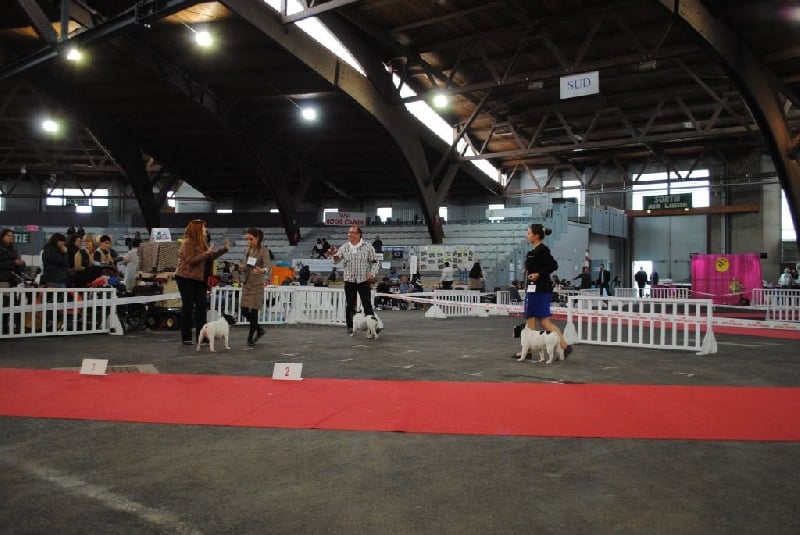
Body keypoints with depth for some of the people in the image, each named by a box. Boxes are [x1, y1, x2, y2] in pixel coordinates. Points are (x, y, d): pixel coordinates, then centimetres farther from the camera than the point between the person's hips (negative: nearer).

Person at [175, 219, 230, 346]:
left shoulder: (201, 243, 12)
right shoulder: (187, 243, -14)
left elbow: (211, 257, 14)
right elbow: (192, 261, -23)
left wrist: (224, 248, 7)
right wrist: (207, 253, -22)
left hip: (198, 279, 8)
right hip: (186, 279, -8)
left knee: (201, 306, 4)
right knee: (188, 307, -1)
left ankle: (201, 336, 8)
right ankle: (186, 338, 7)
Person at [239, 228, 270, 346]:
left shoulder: (263, 251, -10)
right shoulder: (248, 250, 10)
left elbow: (267, 266, -25)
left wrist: (262, 270, -47)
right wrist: (242, 267, -5)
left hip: (257, 284, -6)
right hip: (246, 284, 6)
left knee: (253, 311, -4)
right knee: (244, 311, 4)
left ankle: (250, 337, 7)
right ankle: (259, 329, 26)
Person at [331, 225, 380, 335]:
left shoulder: (367, 247, -1)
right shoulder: (344, 248, 5)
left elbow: (375, 262, 2)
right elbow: (336, 261, -1)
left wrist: (372, 273, -12)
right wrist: (335, 255, -23)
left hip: (364, 281, -2)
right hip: (349, 281, 2)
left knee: (367, 304, -2)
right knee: (350, 305, 5)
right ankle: (350, 328, 13)